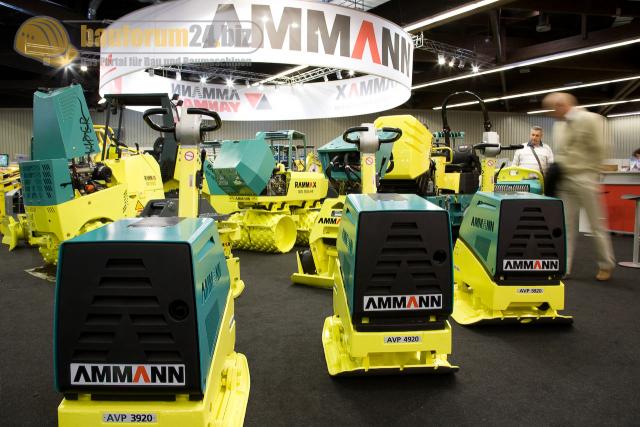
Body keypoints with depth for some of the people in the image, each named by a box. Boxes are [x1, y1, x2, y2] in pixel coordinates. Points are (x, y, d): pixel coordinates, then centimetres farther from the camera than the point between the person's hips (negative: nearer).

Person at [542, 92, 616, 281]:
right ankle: (563, 268, 6)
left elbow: (598, 151, -9)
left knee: (597, 225, 4)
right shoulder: (559, 125, 13)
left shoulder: (590, 119, -8)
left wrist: (593, 178, -10)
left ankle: (606, 265, 19)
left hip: (585, 180, -6)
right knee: (567, 226, 4)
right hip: (565, 180, 6)